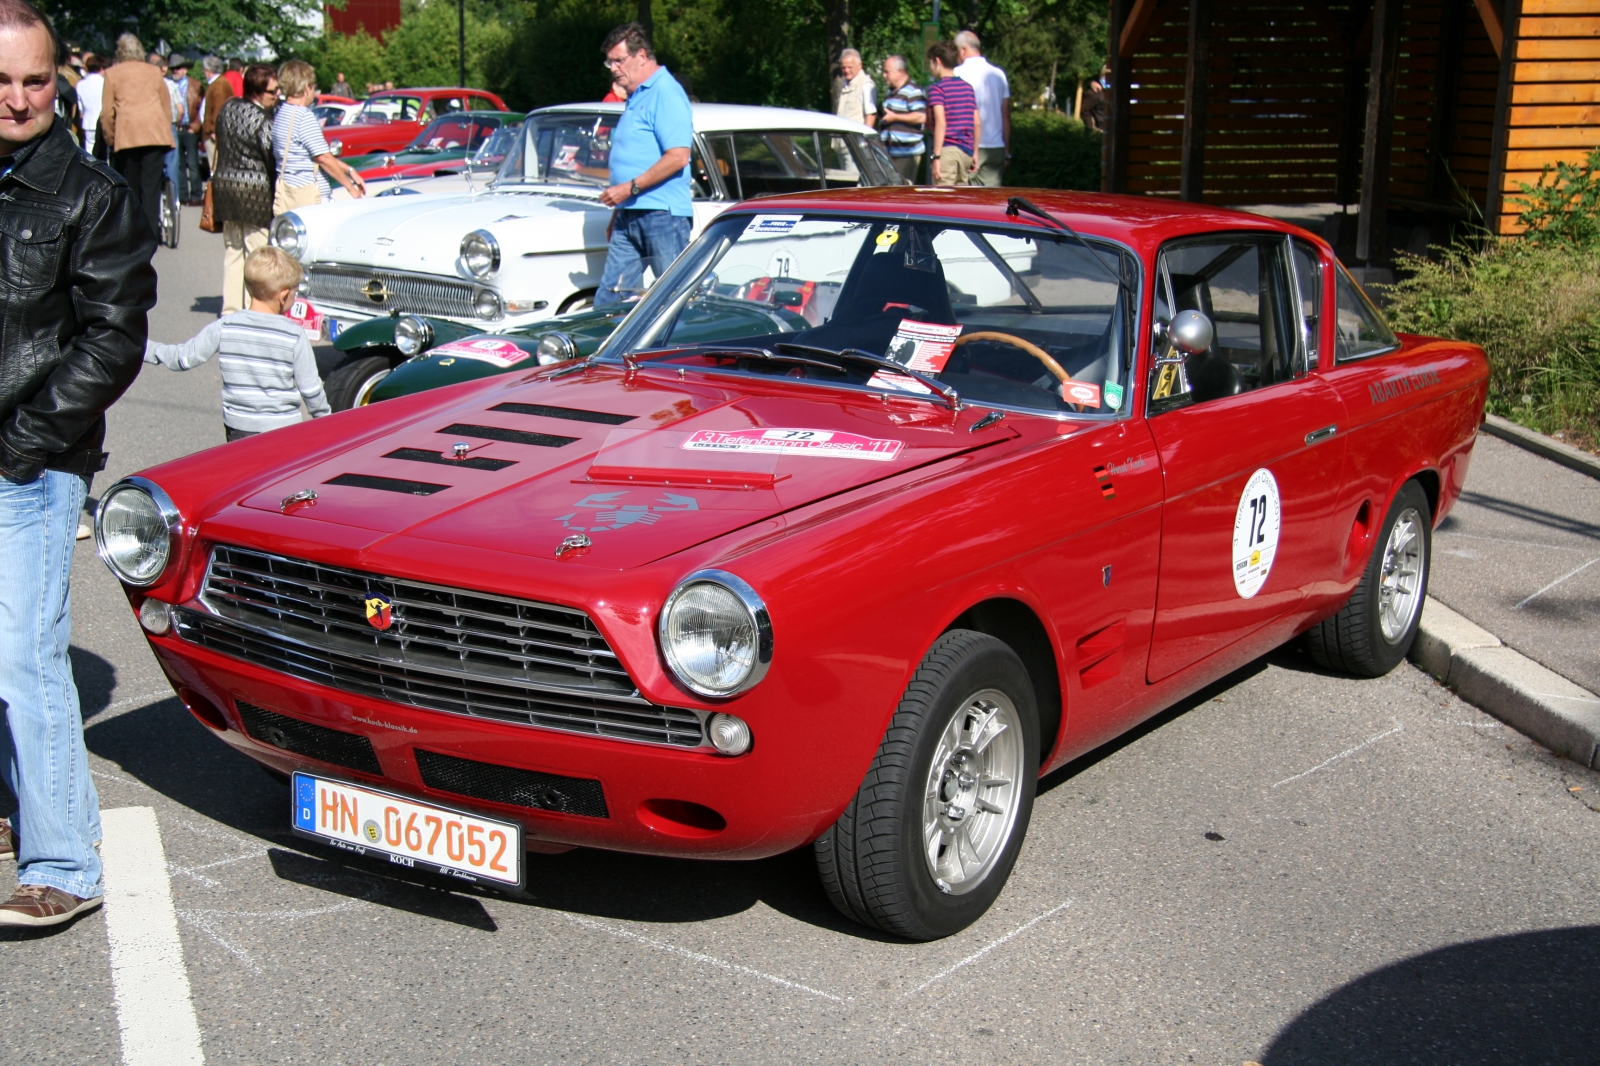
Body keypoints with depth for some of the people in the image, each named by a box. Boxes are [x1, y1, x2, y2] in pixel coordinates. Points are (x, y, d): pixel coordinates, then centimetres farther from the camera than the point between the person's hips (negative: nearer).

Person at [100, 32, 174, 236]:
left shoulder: (112, 73, 9)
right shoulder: (154, 71, 15)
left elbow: (107, 112, 4)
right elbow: (167, 106, 16)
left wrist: (110, 139, 13)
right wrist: (166, 132, 24)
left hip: (126, 134, -1)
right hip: (155, 132, 1)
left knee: (131, 187, 6)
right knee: (151, 185, -1)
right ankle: (150, 233, -8)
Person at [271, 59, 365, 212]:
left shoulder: (280, 114, 13)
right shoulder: (305, 117, -15)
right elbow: (324, 158, -15)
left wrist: (349, 170, 16)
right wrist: (351, 187, -5)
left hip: (283, 187, 9)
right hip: (304, 192, -9)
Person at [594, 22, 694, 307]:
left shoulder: (666, 93, -11)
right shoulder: (636, 97, 20)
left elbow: (677, 157, -20)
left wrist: (630, 188, -19)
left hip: (662, 213, -10)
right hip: (630, 216, 10)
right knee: (608, 299, 7)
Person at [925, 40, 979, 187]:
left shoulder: (937, 88, -7)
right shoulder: (968, 87, 15)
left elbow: (941, 122, -16)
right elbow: (978, 123, 15)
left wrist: (936, 156, -17)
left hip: (947, 151, -7)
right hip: (966, 152, 7)